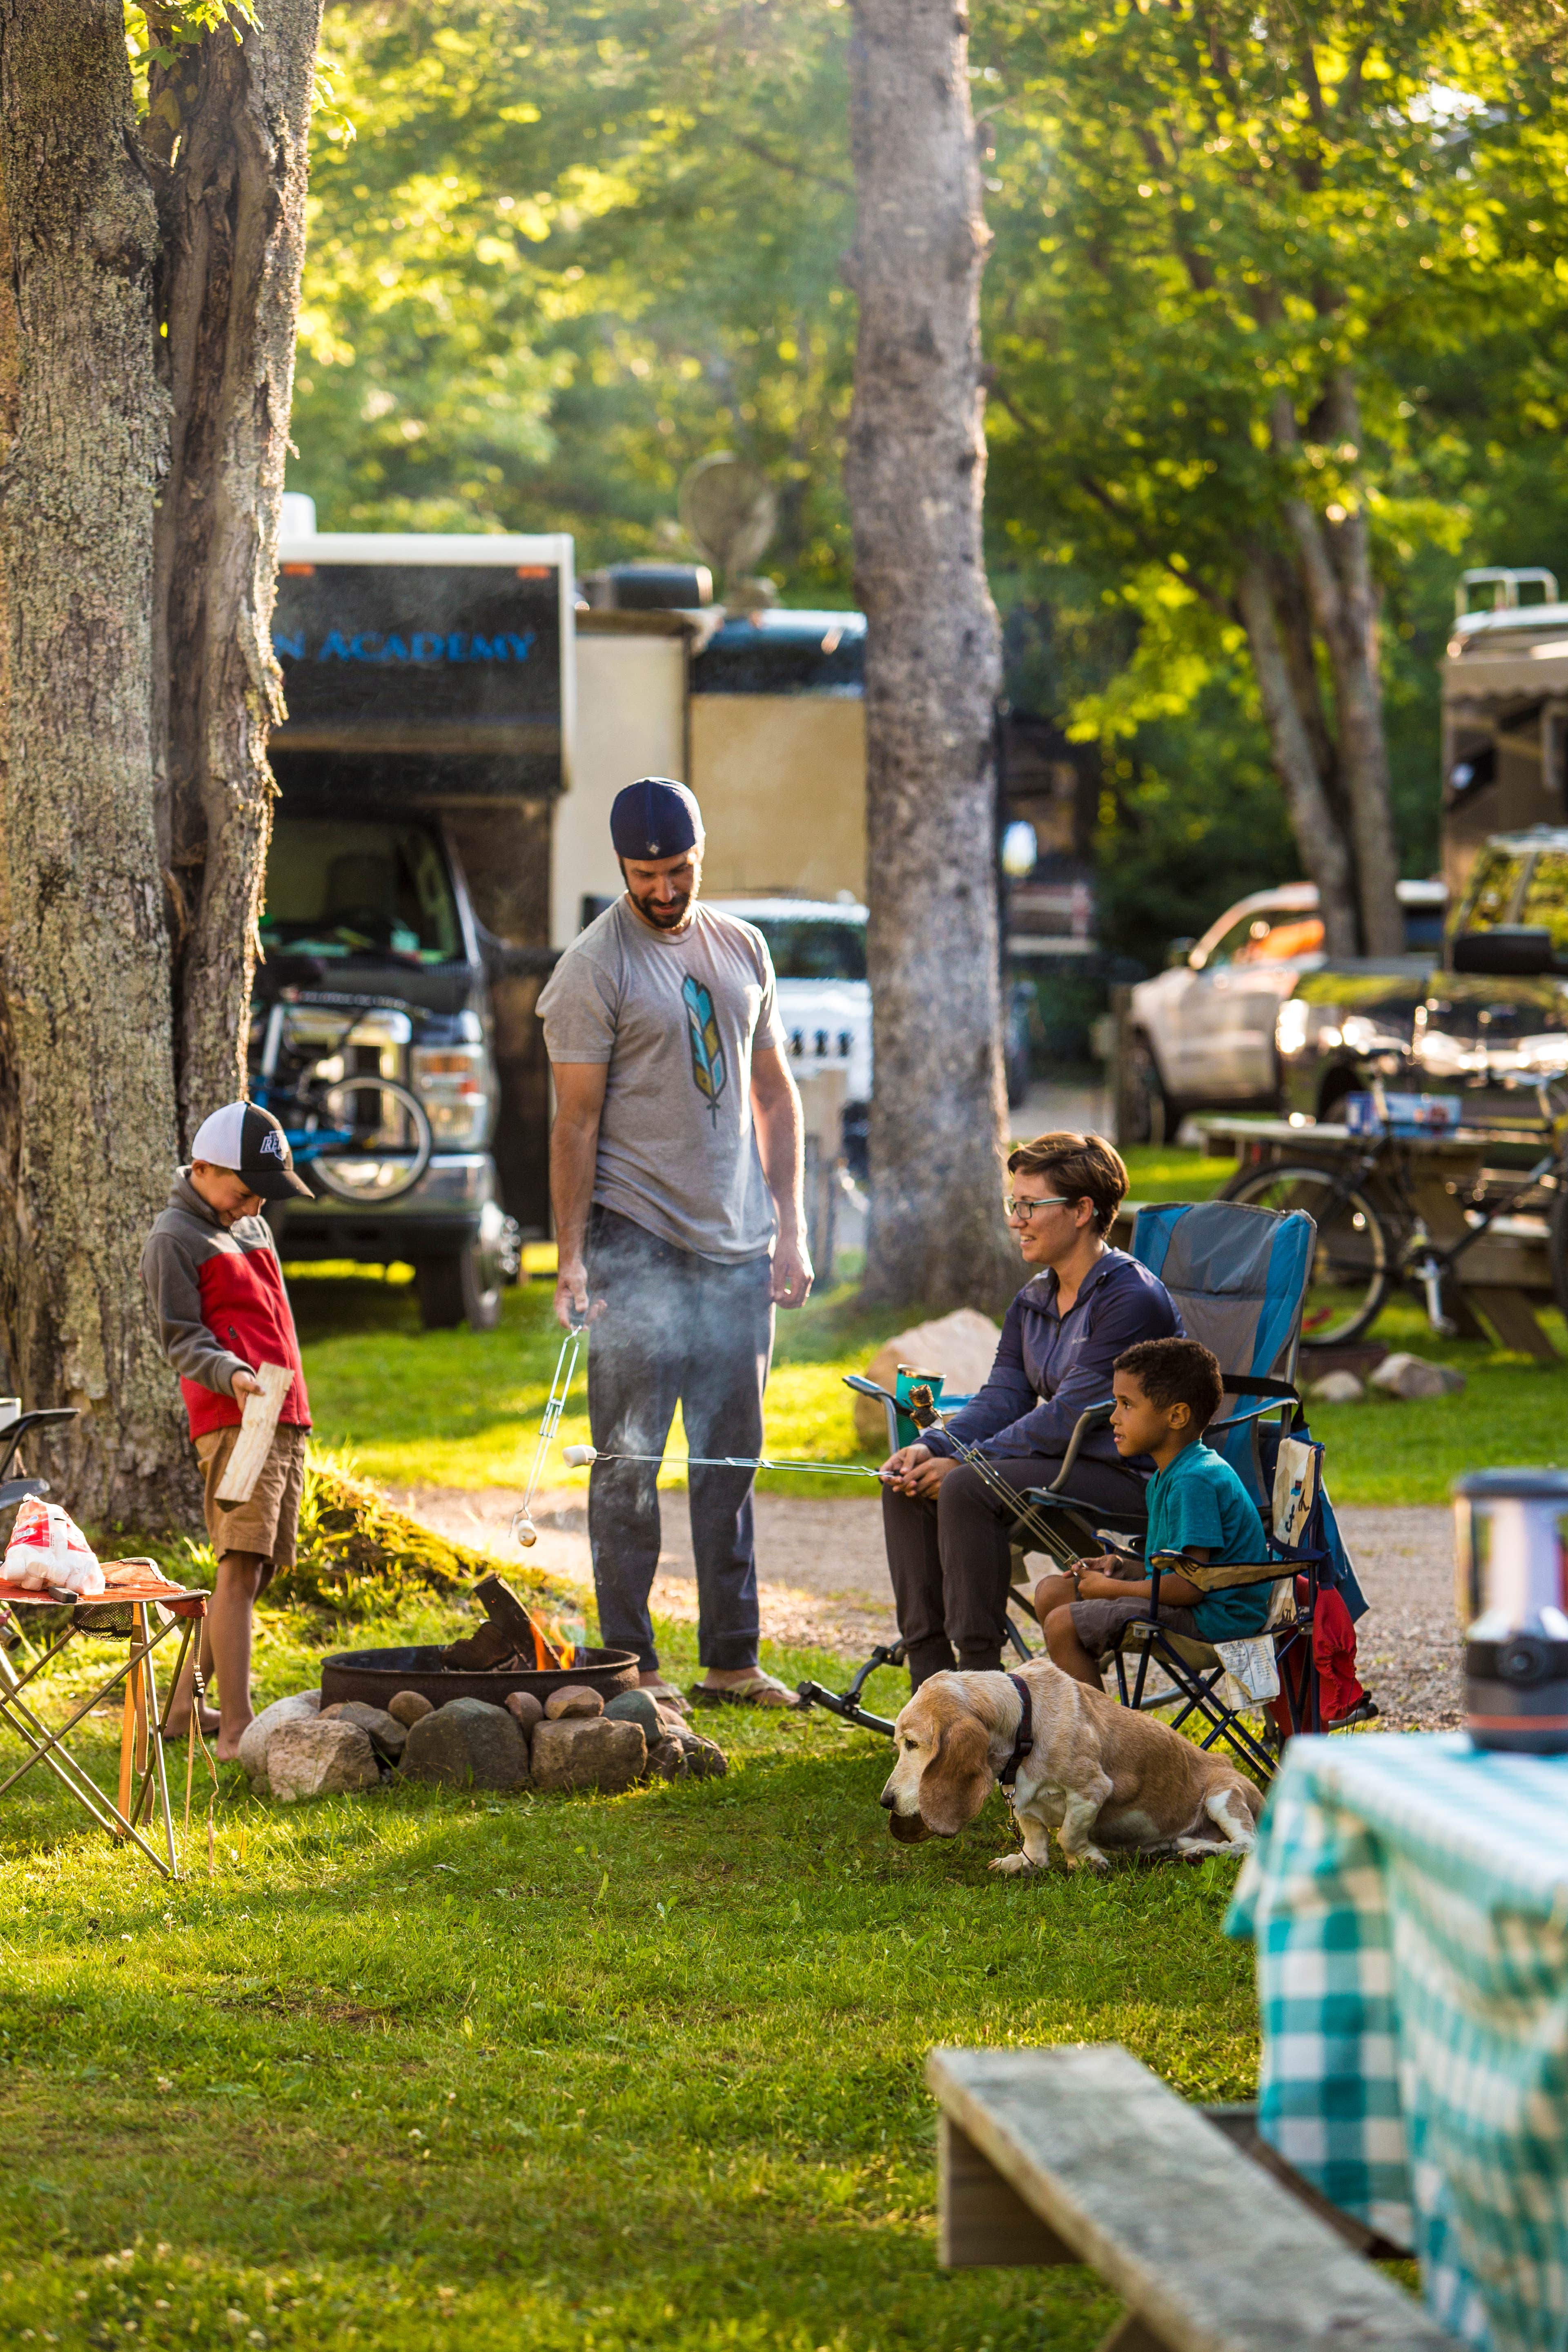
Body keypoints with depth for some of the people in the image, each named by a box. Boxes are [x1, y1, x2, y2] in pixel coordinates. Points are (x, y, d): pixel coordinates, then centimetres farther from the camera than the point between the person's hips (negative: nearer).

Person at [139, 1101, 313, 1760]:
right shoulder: (175, 1239, -3)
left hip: (287, 1422, 9)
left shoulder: (252, 1226, 22)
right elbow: (182, 1341, -7)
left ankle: (186, 1704, 18)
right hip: (233, 1423, -9)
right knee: (241, 1566, -17)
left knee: (254, 1572, 9)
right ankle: (237, 1727, -22)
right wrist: (230, 1375, -25)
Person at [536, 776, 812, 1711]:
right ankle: (629, 1661, 2)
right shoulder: (595, 968, -6)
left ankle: (733, 1660, 13)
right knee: (632, 1459, -3)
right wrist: (571, 1257, -13)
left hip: (737, 1244, 5)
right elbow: (576, 1121, -8)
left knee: (732, 1458, 8)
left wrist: (791, 1231, 9)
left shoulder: (742, 949, 11)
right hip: (638, 1240, -5)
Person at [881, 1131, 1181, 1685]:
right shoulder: (1033, 1301, 12)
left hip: (1132, 1478, -10)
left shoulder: (1132, 1298, -17)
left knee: (967, 1489, -28)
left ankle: (981, 1676, -24)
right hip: (1065, 1460, 10)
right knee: (906, 1483, -3)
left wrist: (968, 1461, -21)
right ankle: (930, 1676, -5)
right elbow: (1003, 1399, 7)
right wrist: (932, 1448, -12)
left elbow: (1071, 1415, -22)